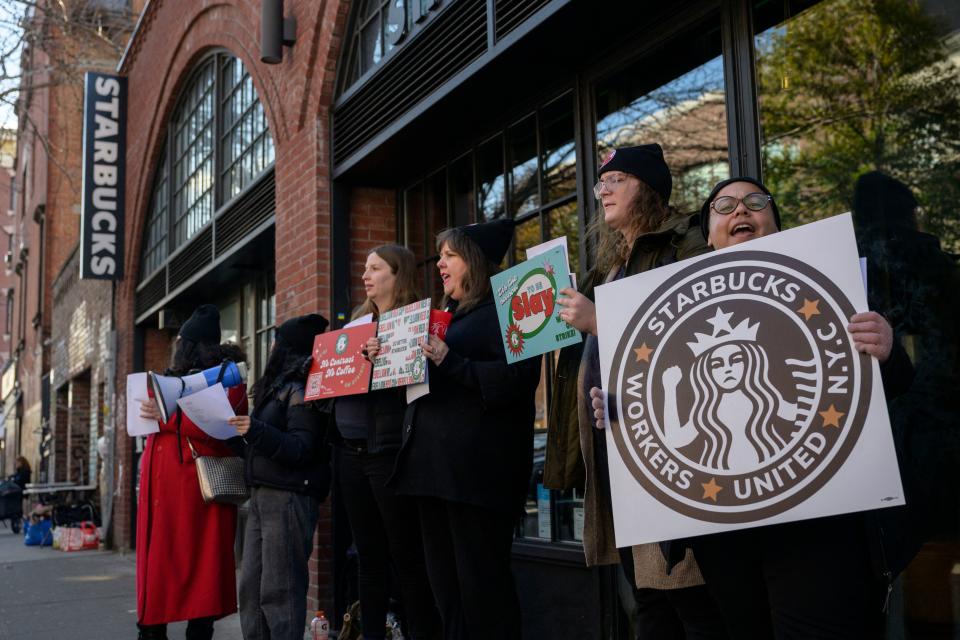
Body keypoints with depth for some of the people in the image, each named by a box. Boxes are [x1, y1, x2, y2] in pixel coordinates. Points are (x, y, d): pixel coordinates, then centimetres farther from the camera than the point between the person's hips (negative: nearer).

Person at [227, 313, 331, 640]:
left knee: (278, 588, -7)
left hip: (290, 497, -9)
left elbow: (301, 449, -18)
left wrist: (256, 431, -26)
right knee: (251, 586, 10)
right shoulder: (278, 387, 20)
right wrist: (239, 432, 15)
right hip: (262, 495, 10)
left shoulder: (301, 390, -9)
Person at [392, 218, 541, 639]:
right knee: (444, 582, 13)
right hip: (434, 462, 9)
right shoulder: (447, 316, 22)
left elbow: (517, 379, -17)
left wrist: (451, 363, -22)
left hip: (477, 466, -9)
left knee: (481, 582, -5)